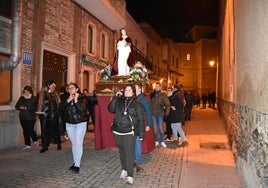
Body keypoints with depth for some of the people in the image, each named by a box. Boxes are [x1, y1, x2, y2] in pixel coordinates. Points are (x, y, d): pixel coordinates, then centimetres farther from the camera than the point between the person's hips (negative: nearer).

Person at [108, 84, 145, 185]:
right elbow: (110, 109, -5)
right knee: (122, 152, 16)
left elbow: (140, 119, -5)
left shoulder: (136, 103, -3)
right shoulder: (118, 101, 7)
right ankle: (124, 169, 34)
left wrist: (141, 134, -10)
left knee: (129, 153, -6)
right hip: (118, 131, 4)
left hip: (130, 131, -4)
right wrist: (115, 97, -10)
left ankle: (130, 176, 0)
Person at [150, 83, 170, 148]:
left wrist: (166, 112, -11)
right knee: (155, 128, 9)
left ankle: (162, 141, 16)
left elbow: (168, 104, -4)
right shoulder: (152, 94, 5)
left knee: (161, 128, 3)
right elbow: (150, 103, 5)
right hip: (153, 114, 3)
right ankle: (156, 141, 19)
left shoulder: (163, 95, -3)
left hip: (160, 114, -2)